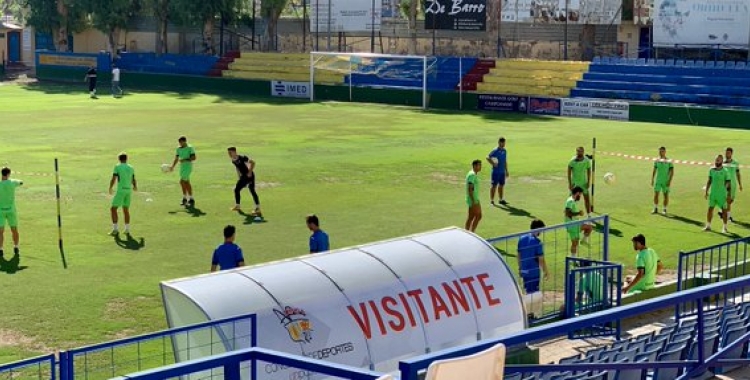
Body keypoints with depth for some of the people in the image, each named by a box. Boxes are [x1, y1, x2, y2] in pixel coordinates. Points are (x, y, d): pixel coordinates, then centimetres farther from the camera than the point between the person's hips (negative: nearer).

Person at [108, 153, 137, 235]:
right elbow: (134, 181, 12)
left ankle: (115, 229, -6)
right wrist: (135, 187, 35)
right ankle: (127, 229, 18)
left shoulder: (117, 167, -5)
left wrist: (110, 188, 7)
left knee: (113, 209, 1)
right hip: (129, 190, 5)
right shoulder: (131, 168, 9)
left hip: (121, 190, -5)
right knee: (126, 210, 17)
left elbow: (113, 179, -10)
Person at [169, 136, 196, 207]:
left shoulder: (190, 148, -8)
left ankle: (185, 198, -5)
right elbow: (176, 159, 13)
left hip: (188, 166, -7)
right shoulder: (178, 149, 10)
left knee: (182, 182, -14)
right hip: (182, 167, 7)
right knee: (186, 183, 8)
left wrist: (185, 160, -22)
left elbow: (193, 158, -13)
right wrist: (172, 166, 3)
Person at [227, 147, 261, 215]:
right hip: (243, 177, 9)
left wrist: (250, 172, -20)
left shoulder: (242, 158, -22)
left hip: (249, 176, -9)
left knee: (252, 191, -9)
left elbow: (252, 162, -22)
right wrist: (239, 176, 14)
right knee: (236, 189, 12)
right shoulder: (233, 161, 3)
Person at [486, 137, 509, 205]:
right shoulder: (495, 150, -9)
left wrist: (506, 171, 20)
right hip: (496, 171, -7)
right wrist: (493, 164, -19)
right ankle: (492, 200, 3)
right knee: (494, 185, -3)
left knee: (501, 185, 12)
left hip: (502, 171, 7)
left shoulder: (504, 151, 13)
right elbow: (488, 157, -14)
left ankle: (501, 200, 21)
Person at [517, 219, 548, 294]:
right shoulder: (537, 242, -17)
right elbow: (541, 259, -14)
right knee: (533, 293, 2)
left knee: (528, 291, 18)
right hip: (534, 272, -6)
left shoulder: (522, 239, 2)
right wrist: (545, 272, -3)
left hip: (524, 271, 7)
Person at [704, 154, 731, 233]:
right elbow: (709, 182, 11)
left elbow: (729, 184, -7)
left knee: (724, 210, 3)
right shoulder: (711, 170, 2)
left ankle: (725, 228, 13)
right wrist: (706, 192, 7)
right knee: (710, 209, 1)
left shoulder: (725, 172, -9)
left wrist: (729, 196, -10)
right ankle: (708, 226, 8)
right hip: (713, 193, 3)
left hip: (722, 194, -3)